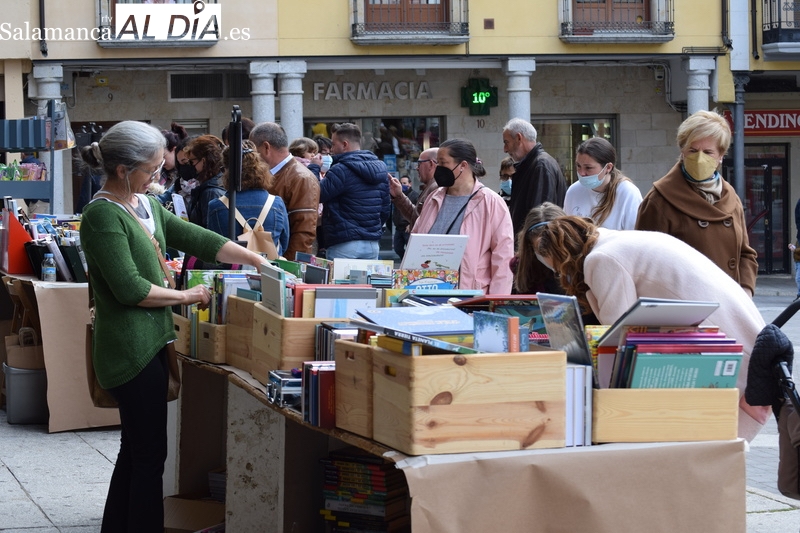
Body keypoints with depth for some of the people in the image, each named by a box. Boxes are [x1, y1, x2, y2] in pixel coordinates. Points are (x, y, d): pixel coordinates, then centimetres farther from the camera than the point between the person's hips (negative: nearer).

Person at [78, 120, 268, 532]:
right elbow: (129, 287, -22)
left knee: (135, 451, 15)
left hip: (151, 343, 10)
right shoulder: (103, 216, -17)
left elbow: (196, 238, 11)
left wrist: (257, 260, 5)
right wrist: (185, 296, -10)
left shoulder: (145, 205, 11)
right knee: (149, 455, -5)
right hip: (131, 350, -10)